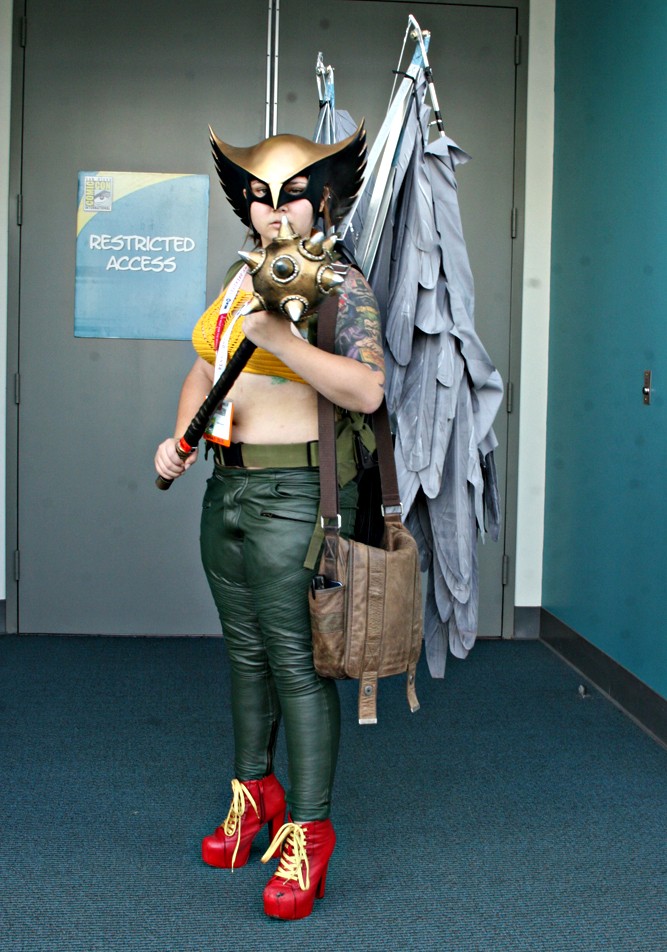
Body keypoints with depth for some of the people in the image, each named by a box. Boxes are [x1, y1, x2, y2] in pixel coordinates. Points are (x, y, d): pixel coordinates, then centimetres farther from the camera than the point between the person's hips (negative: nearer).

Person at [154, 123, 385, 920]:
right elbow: (206, 368, 23)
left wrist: (280, 339, -30)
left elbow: (366, 390, -23)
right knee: (244, 648, 17)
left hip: (295, 493, -8)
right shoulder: (244, 277, 14)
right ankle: (256, 791, 35)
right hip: (228, 486, 8)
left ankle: (307, 830, 8)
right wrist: (180, 437, 8)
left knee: (296, 661, -4)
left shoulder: (340, 285, -9)